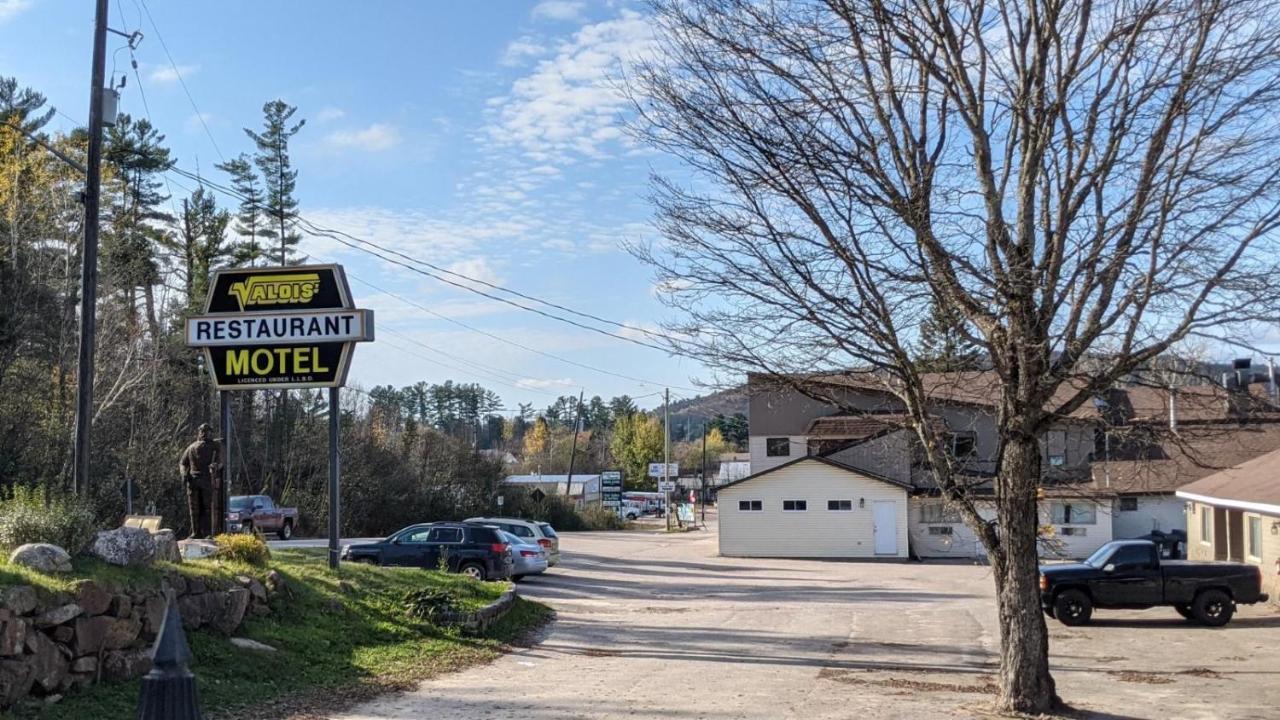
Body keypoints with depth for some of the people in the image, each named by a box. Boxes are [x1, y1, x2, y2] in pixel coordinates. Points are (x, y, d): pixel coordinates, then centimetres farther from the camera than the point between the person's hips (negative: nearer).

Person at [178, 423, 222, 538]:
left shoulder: (215, 446, 8)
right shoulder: (191, 447, 17)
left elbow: (219, 461, -6)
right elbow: (182, 463, 19)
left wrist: (215, 465, -29)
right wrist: (184, 473, -2)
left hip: (209, 482, -3)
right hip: (193, 481, 3)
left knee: (209, 508, -7)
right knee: (194, 508, 2)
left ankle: (208, 533, -7)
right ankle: (196, 532, 7)